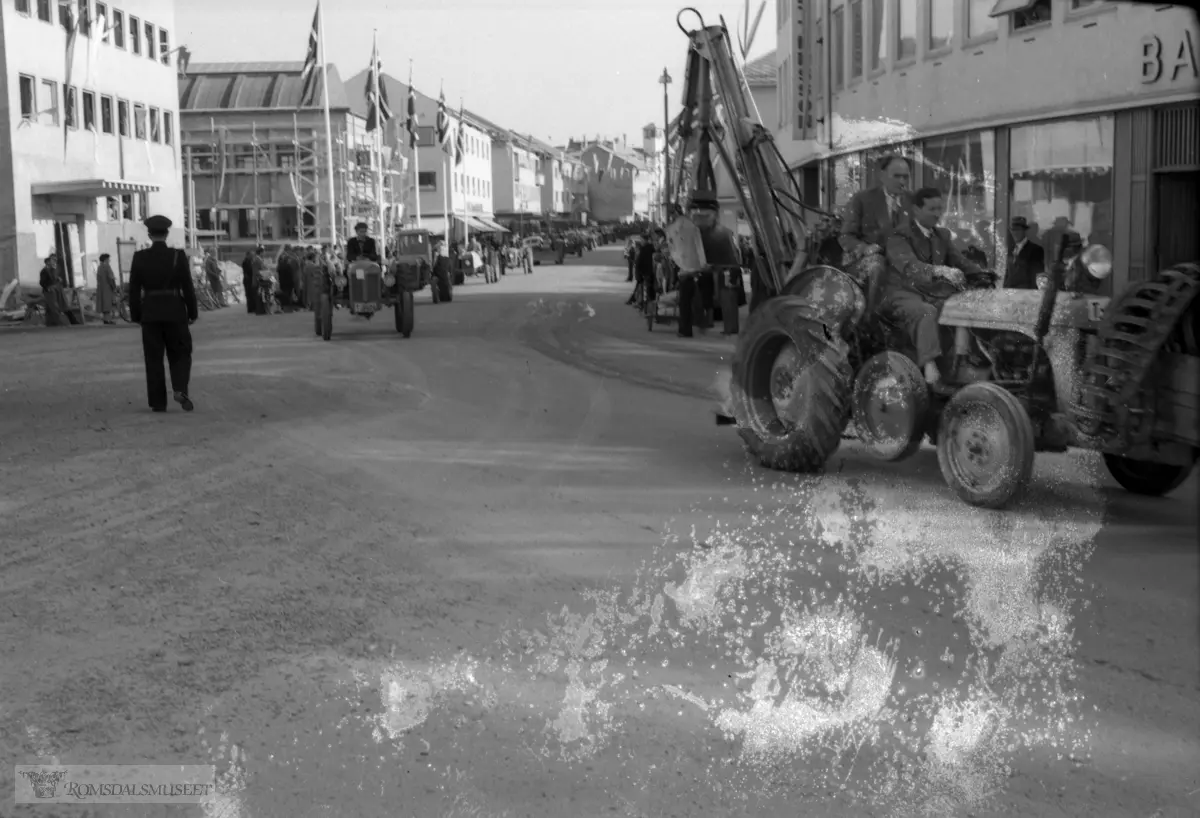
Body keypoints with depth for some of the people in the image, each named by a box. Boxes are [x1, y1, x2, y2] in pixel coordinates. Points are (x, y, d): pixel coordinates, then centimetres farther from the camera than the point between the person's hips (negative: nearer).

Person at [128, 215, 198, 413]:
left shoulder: (139, 257, -3)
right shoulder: (178, 256, -6)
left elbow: (134, 290, -1)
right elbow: (188, 287, -5)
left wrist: (136, 315, 8)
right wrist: (193, 312, 4)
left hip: (150, 314, 1)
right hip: (175, 312, -1)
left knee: (154, 359, 7)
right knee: (180, 355, 11)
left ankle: (158, 402, 7)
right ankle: (180, 389, -12)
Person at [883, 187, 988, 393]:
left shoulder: (942, 235, 18)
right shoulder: (899, 237, -7)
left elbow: (959, 262, 13)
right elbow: (909, 266, -25)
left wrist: (982, 275, -9)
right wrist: (940, 271, -42)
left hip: (933, 295, 7)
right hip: (902, 295, -6)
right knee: (926, 313, -37)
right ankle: (931, 375, -45)